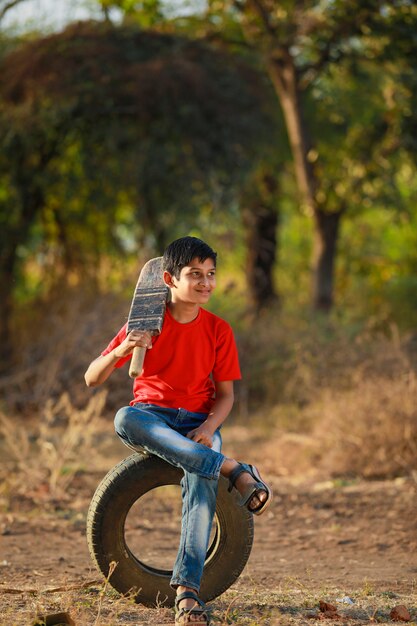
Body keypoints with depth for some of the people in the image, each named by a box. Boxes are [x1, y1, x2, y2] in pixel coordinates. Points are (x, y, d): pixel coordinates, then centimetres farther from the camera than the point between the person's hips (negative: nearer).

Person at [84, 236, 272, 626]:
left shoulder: (218, 331, 2)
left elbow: (225, 394, 6)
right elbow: (92, 379, -4)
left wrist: (209, 427, -17)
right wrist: (121, 351, -25)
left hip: (199, 424, 0)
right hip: (152, 417, 0)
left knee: (201, 480, -35)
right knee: (125, 419, -38)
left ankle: (188, 590, -41)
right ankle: (235, 472, -39)